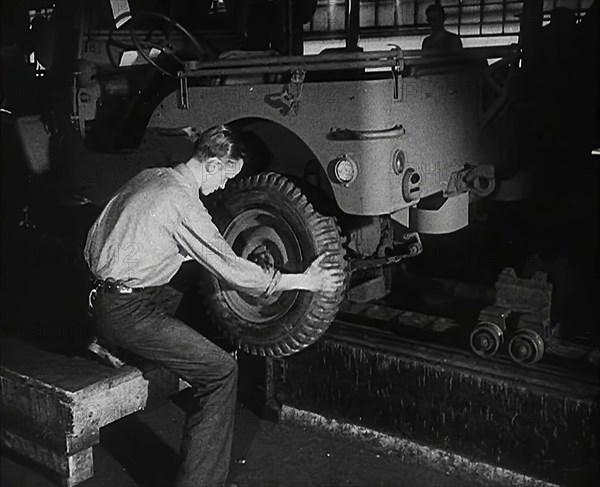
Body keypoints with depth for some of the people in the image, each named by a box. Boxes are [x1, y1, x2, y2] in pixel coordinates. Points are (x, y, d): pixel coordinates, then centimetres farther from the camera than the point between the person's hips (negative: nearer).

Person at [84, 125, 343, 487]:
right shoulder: (182, 201, -18)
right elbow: (229, 268, -16)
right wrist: (303, 281, -9)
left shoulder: (150, 177, 10)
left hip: (104, 291, 9)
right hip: (127, 313, -9)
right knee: (221, 371, -10)